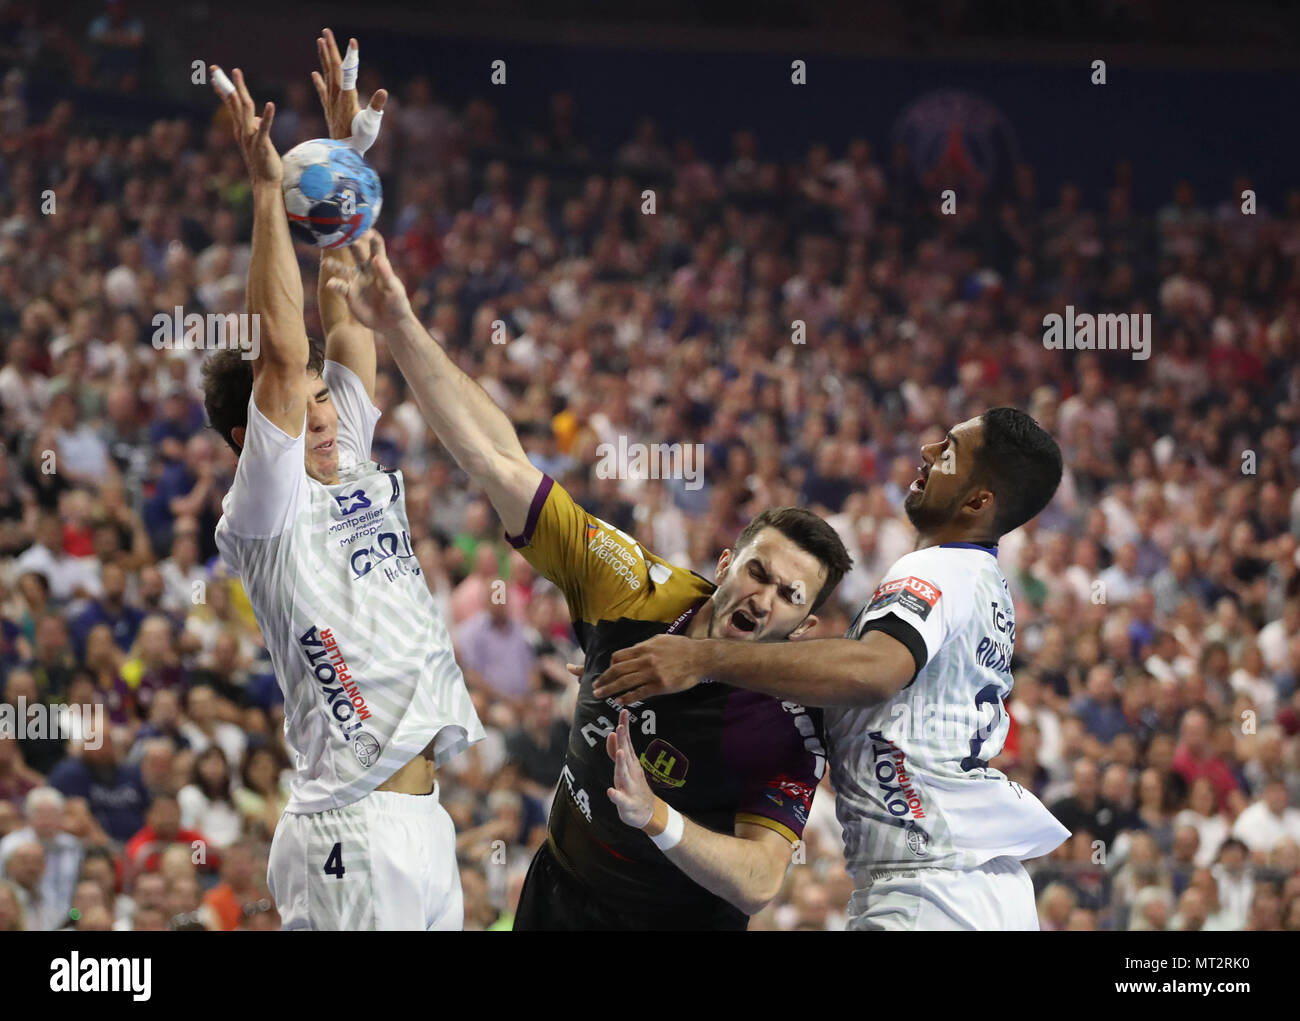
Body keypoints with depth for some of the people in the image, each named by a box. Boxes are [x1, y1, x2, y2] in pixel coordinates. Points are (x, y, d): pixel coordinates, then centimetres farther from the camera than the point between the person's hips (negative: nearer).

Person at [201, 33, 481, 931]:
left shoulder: (350, 472, 16)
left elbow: (350, 324, 18)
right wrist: (267, 189, -14)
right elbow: (283, 357, -15)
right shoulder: (263, 514, -5)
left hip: (421, 817, 8)